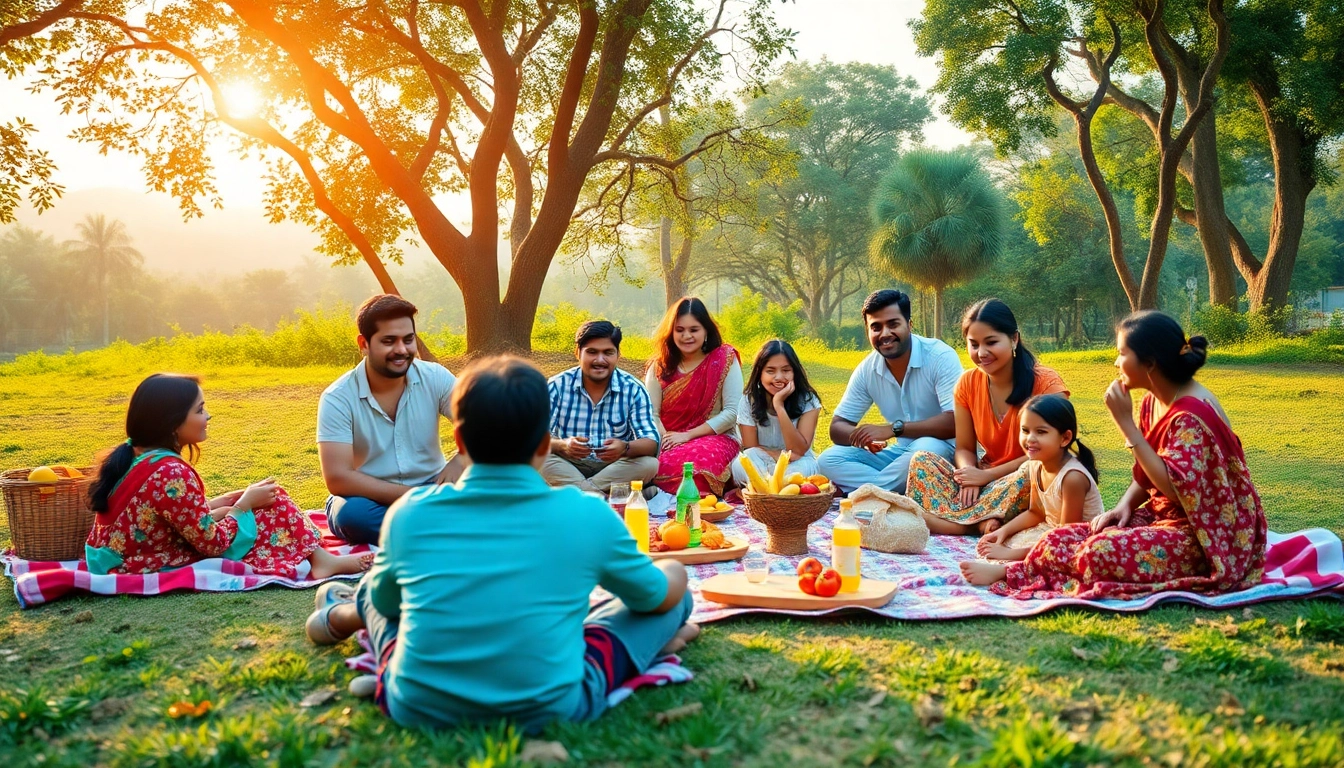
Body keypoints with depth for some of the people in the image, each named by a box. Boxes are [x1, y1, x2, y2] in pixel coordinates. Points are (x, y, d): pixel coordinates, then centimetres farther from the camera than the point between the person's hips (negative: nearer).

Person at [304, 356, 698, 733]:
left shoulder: (410, 514, -5)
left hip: (419, 709, 3)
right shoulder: (587, 514, -9)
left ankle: (344, 617, 55)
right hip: (552, 709, -2)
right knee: (674, 575, 13)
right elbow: (659, 595, 8)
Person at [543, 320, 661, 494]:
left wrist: (625, 448, -37)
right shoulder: (557, 386, -6)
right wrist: (562, 445, -37)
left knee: (649, 464, -28)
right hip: (568, 467, 0)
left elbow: (651, 443, -12)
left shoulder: (633, 389, -5)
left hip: (615, 468, 1)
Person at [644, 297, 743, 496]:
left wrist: (688, 435, -13)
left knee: (699, 460, -39)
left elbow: (732, 412, -7)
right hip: (670, 443, 3)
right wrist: (666, 440, -21)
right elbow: (651, 413, 1)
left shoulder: (725, 360, -2)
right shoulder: (660, 366, 7)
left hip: (715, 438, -2)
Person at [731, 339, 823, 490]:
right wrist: (779, 455, -27)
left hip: (795, 465, 0)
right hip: (762, 465, 0)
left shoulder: (808, 401, -13)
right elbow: (750, 449, -6)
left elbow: (799, 451, -19)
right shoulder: (749, 401, -9)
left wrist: (779, 405, -28)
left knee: (804, 467, -35)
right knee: (741, 465, -33)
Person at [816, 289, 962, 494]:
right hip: (901, 452, 5)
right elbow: (837, 427, 1)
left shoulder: (941, 357, -17)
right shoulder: (867, 370, -1)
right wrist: (863, 436, -23)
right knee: (828, 459, -12)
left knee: (925, 449, -38)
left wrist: (893, 429, -30)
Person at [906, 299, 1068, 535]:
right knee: (921, 461, -15)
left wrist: (986, 475, -17)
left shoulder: (1046, 383, -11)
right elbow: (964, 448, 3)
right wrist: (970, 476, -21)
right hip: (985, 479, 4)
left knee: (1027, 476, -38)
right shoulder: (968, 383, 3)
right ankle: (979, 520, -36)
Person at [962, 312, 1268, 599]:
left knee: (1103, 552, -29)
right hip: (1163, 517, 9)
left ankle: (1012, 572, -14)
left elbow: (1173, 487, -28)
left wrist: (1125, 423, -25)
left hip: (1208, 538, -9)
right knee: (1064, 537, -10)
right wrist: (1123, 507, -6)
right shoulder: (1152, 404, 7)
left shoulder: (1191, 413, -21)